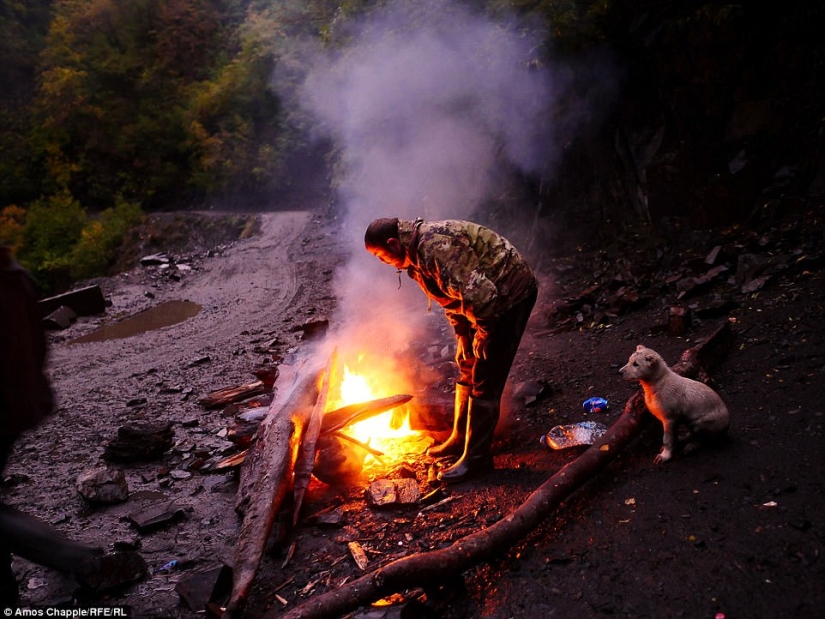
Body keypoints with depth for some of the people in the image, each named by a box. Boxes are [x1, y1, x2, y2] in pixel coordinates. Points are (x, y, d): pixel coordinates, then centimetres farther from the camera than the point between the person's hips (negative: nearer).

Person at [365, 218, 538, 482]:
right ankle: (460, 438, 31)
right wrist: (462, 333, 9)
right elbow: (451, 295, 16)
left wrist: (482, 333, -17)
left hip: (512, 291, -11)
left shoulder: (436, 247, -30)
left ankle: (477, 457, 1)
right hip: (492, 298, 11)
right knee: (466, 365, 17)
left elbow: (480, 295, -33)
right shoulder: (415, 255, 4)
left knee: (485, 378, -9)